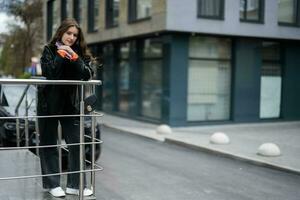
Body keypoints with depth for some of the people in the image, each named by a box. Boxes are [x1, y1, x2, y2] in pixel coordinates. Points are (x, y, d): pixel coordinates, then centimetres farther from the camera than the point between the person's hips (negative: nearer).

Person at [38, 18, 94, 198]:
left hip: (70, 104, 2)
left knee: (77, 143, -2)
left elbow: (88, 75, -9)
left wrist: (74, 57, -17)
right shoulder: (49, 50, -1)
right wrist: (60, 55, -16)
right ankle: (52, 184, 16)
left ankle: (75, 184, 8)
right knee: (49, 144, 5)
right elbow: (47, 73, -15)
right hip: (49, 104, -2)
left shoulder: (80, 53, 6)